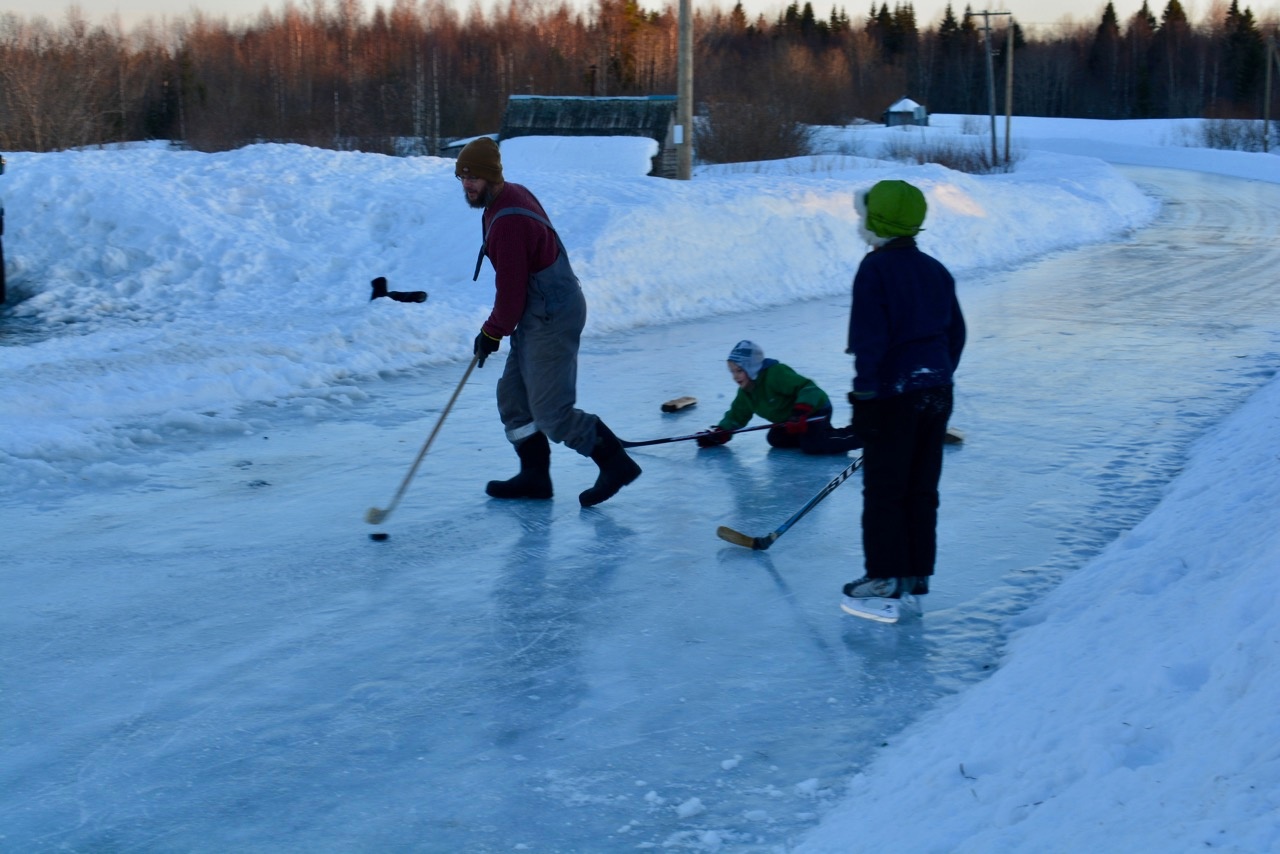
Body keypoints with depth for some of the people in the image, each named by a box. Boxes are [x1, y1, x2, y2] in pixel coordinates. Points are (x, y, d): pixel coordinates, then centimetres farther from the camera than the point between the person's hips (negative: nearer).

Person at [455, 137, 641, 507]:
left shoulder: (508, 223, -24)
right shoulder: (512, 195, 8)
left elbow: (512, 289, -21)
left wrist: (492, 333, -6)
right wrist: (498, 325, 21)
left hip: (551, 319, -11)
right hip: (540, 313, 11)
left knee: (550, 412, -6)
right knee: (513, 394, 15)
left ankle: (616, 462, 5)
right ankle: (534, 475, 22)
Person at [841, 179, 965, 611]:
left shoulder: (875, 269, -13)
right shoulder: (936, 270, 10)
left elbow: (869, 336, -18)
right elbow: (956, 332, 15)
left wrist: (864, 393, -14)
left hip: (894, 394, -7)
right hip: (937, 393, 7)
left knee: (884, 490, 2)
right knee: (922, 488, 13)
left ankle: (885, 575, 5)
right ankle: (918, 572, 18)